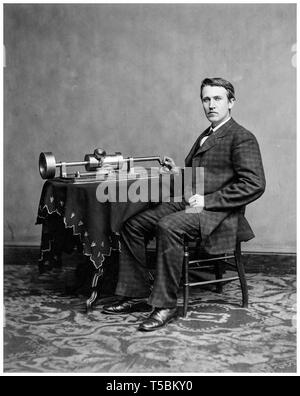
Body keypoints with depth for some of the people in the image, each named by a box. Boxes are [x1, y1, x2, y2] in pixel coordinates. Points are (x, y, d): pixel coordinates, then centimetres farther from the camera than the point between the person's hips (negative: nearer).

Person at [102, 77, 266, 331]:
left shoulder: (242, 138, -5)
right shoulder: (205, 137, 23)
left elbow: (254, 185, -16)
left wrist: (207, 200, -19)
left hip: (217, 212, -9)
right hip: (188, 202, 9)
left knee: (168, 226, -34)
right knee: (133, 224, -4)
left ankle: (165, 305, -25)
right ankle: (137, 295, 2)